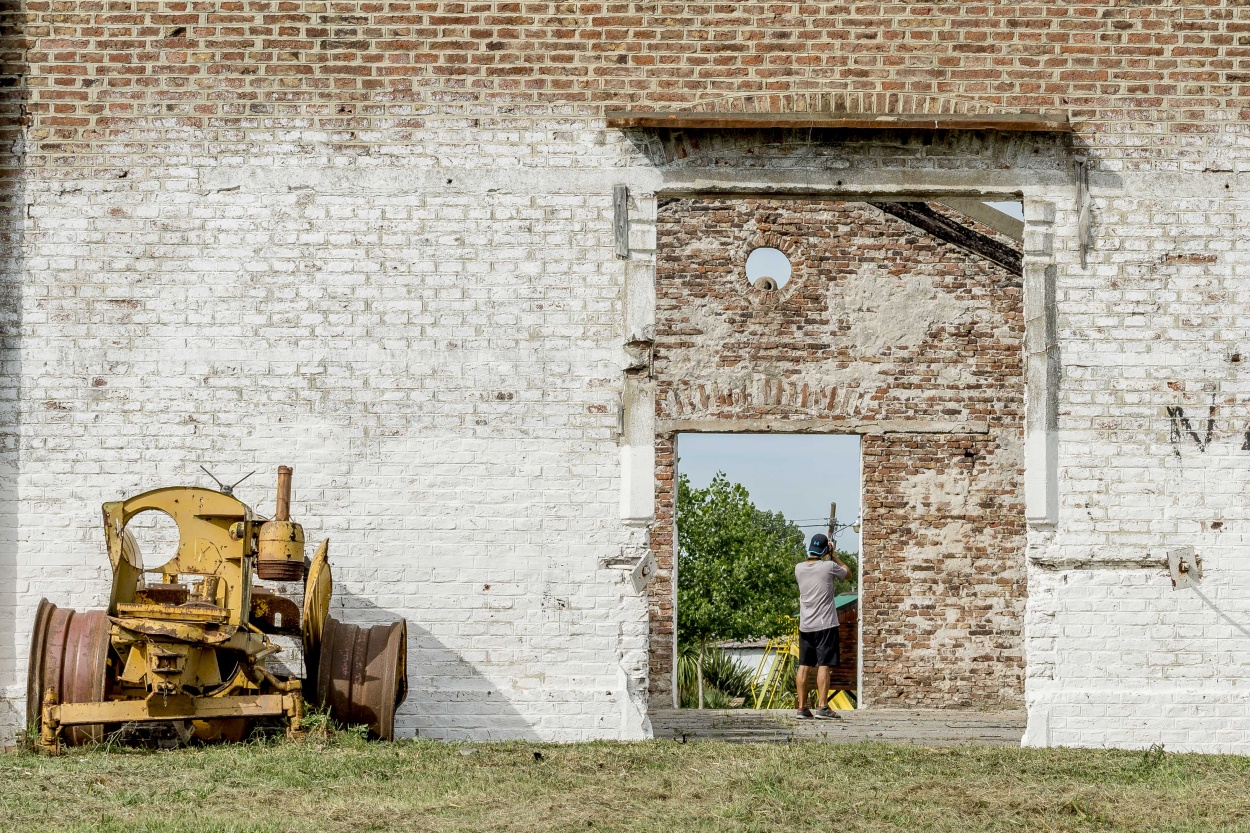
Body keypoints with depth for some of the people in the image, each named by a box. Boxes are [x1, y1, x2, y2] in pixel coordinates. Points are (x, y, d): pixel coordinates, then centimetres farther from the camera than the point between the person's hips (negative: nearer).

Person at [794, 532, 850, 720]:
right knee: (824, 665, -4)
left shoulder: (799, 568, 3)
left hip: (805, 626, 5)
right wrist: (833, 556, 18)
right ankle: (822, 706, -7)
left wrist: (826, 557, 23)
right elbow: (847, 572, 11)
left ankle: (802, 707, 7)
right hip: (825, 625, -5)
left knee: (804, 666, 6)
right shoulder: (828, 566, -9)